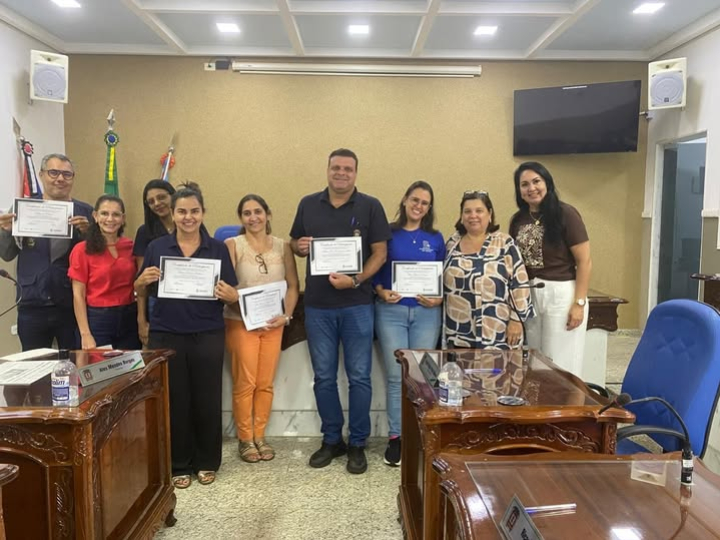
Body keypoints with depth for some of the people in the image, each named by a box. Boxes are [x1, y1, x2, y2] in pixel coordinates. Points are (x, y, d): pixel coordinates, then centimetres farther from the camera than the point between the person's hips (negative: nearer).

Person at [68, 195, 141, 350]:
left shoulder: (130, 246, 6)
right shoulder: (82, 250, -5)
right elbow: (78, 295, -7)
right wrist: (85, 334, -12)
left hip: (129, 319, 4)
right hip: (97, 320, -4)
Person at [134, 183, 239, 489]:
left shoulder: (218, 249, 2)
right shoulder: (156, 247, 4)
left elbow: (232, 294, 5)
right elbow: (140, 293, 10)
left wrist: (230, 296, -17)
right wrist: (143, 280, -11)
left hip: (208, 336, 0)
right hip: (166, 335, 1)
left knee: (207, 399, 7)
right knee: (174, 400, 7)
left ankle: (207, 462, 25)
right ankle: (179, 465, 23)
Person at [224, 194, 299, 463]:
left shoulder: (283, 246, 4)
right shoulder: (232, 245, -4)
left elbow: (293, 285, 5)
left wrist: (286, 315, -8)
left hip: (273, 323, 3)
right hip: (240, 322, -3)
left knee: (265, 383, 8)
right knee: (244, 383, 1)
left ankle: (260, 436, 23)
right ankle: (245, 439, 17)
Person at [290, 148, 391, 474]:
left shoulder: (370, 206, -2)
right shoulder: (308, 204, 7)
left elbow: (380, 252, -5)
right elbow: (294, 243, 16)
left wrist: (356, 280, -20)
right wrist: (299, 247, -8)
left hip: (356, 304, -2)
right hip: (317, 305, 3)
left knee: (359, 377, 4)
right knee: (324, 377, 11)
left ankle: (357, 444, 19)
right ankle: (332, 440, 27)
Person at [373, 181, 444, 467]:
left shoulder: (435, 238, 9)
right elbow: (374, 270, 2)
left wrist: (439, 298, -8)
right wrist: (382, 292, -15)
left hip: (426, 313, 2)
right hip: (391, 311, -2)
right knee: (397, 376, -1)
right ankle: (396, 437, 10)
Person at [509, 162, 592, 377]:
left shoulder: (565, 214, -9)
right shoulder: (518, 220, 8)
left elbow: (584, 261, -10)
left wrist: (579, 303, -14)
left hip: (561, 294, -6)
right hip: (529, 295, 6)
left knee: (561, 364, 1)